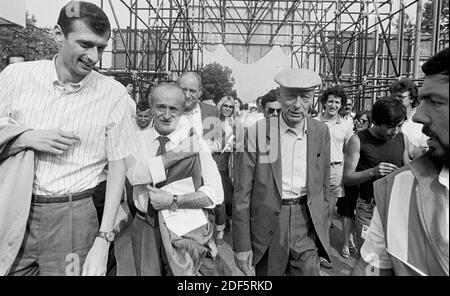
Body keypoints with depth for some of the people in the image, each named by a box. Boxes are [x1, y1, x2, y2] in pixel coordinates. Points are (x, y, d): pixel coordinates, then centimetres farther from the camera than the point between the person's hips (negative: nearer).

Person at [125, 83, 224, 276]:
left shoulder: (195, 142, -9)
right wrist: (180, 152, -24)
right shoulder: (138, 139, -2)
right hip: (145, 228, 2)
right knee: (147, 272, 16)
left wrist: (174, 201, -24)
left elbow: (215, 194, -15)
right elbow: (135, 174, -23)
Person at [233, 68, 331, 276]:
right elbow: (242, 193, -8)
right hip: (267, 227, -2)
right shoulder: (257, 132, -9)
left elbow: (323, 185, 10)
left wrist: (321, 226, 10)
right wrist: (242, 245, -8)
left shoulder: (321, 132, 2)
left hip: (306, 227, 2)